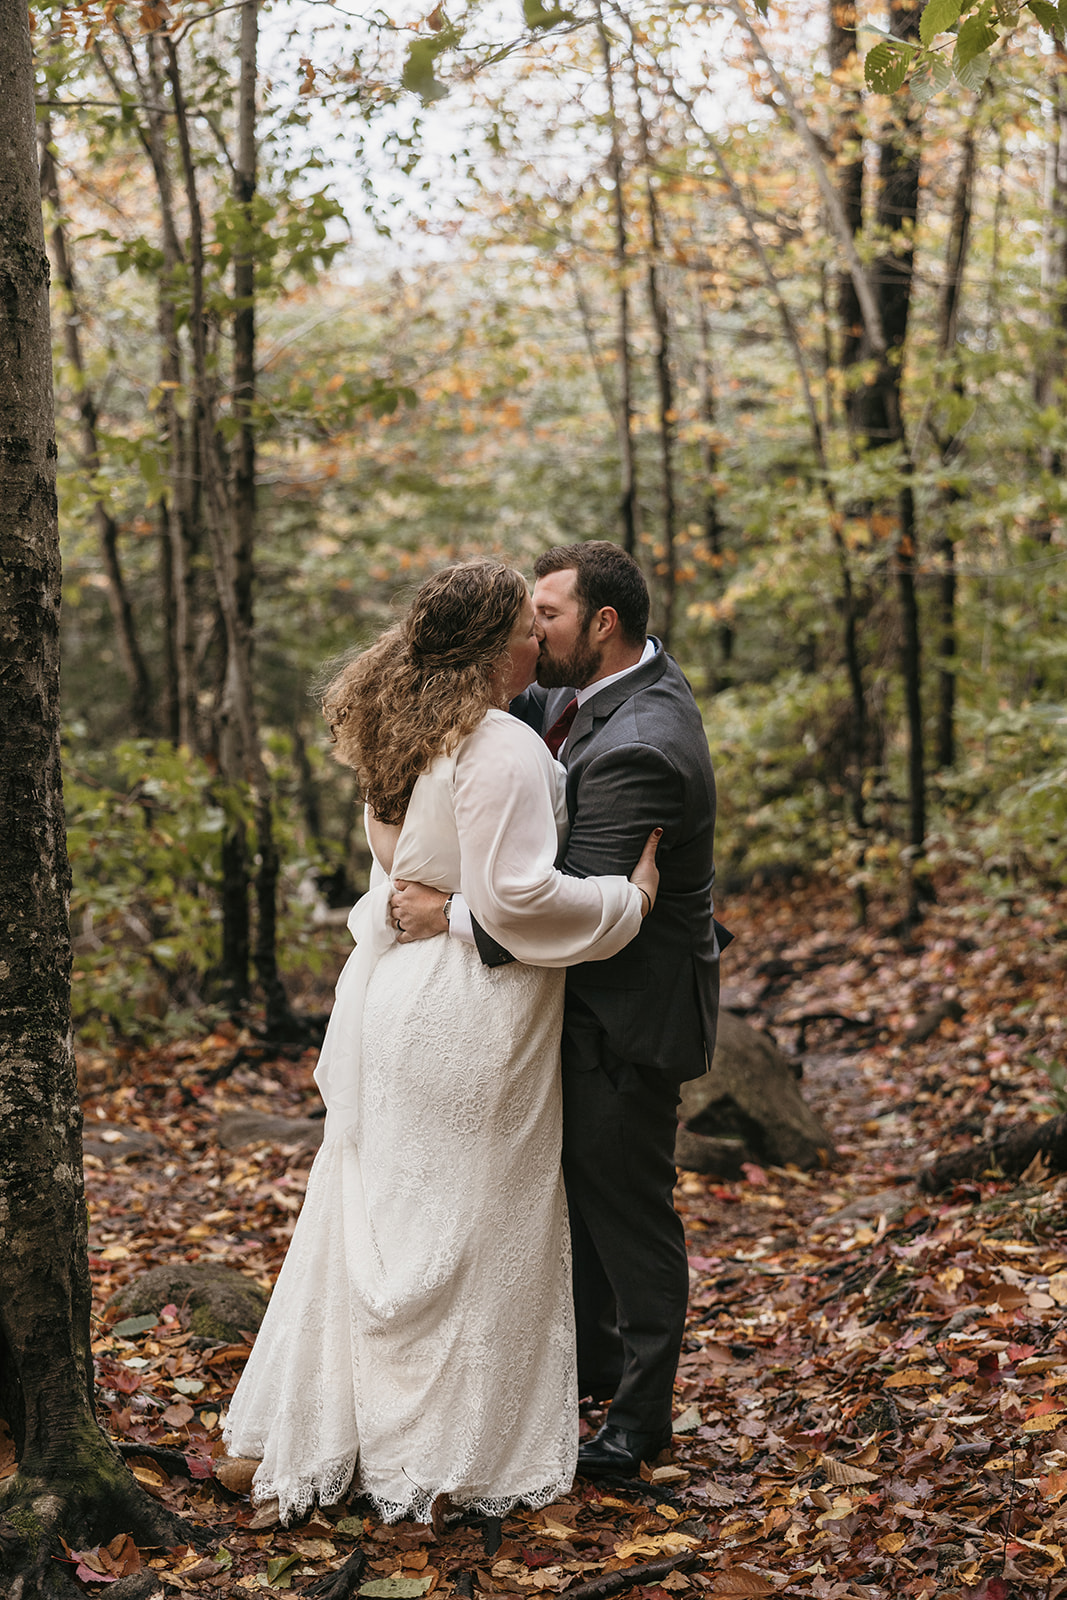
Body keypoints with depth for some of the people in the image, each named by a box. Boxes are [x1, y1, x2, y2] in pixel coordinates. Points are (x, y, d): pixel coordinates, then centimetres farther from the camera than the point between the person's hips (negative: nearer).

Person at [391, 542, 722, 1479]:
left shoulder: (640, 749, -30)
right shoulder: (604, 689, 3)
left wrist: (451, 917, -31)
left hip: (630, 1010, -10)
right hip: (588, 992, 10)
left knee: (627, 1205, 3)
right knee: (576, 1182, 22)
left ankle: (640, 1419, 18)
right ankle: (590, 1357, 40)